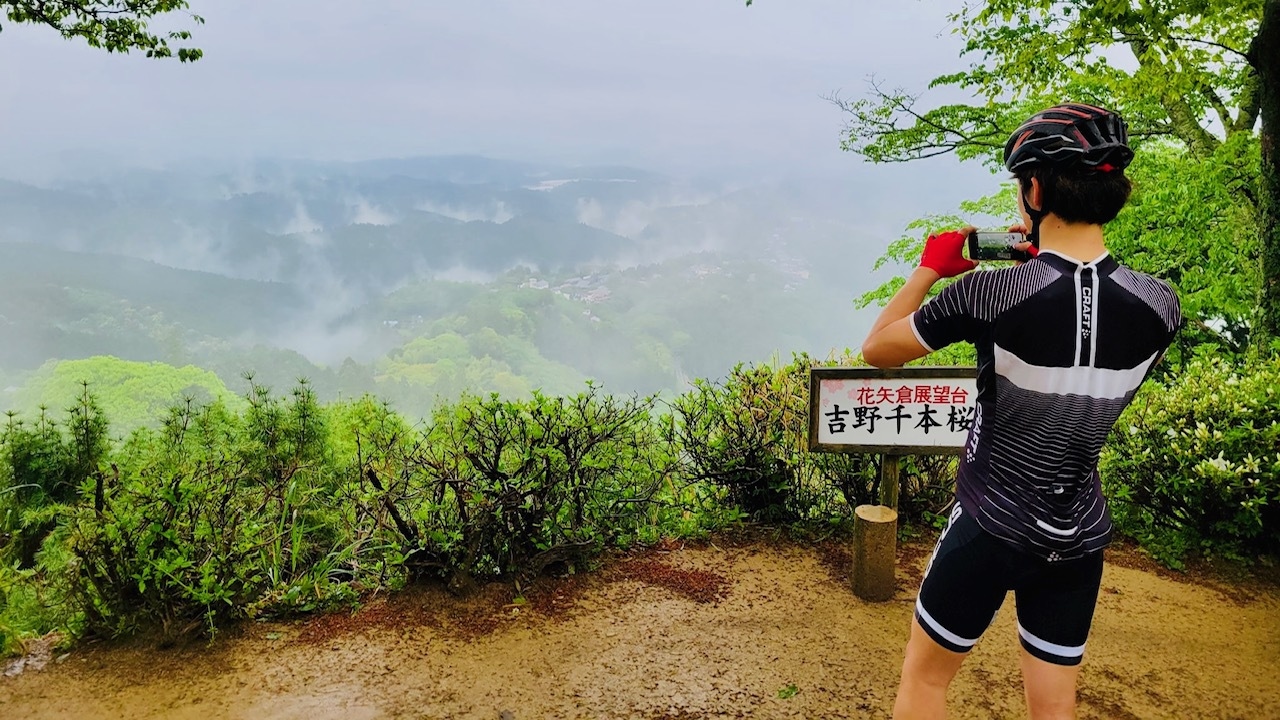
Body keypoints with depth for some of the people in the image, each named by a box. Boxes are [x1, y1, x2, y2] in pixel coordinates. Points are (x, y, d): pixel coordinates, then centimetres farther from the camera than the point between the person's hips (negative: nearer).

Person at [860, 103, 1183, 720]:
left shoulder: (988, 292, -22)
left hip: (990, 530, -4)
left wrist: (930, 267, 4)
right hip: (1079, 541, 5)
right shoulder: (1159, 305, -9)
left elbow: (876, 350, -8)